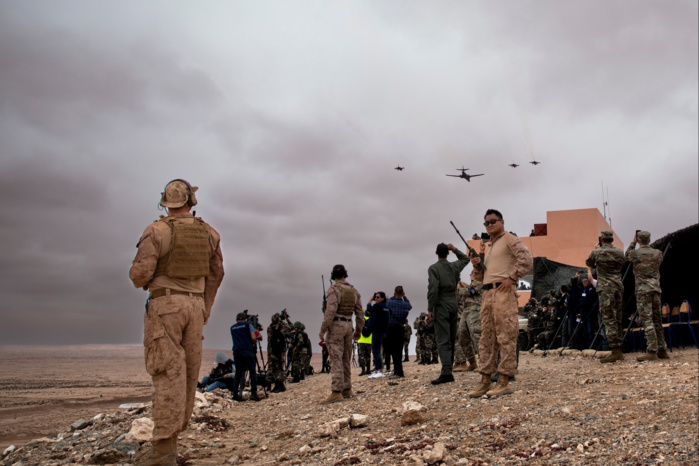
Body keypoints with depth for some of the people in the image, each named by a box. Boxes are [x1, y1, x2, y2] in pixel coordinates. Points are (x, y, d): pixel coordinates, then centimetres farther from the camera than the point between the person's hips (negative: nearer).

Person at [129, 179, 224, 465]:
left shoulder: (156, 231, -6)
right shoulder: (208, 233, 9)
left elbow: (141, 272, -13)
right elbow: (215, 274, 14)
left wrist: (139, 281, 13)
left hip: (164, 305, -4)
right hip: (194, 305, 5)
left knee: (168, 371, -8)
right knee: (187, 371, 9)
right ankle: (171, 436, 17)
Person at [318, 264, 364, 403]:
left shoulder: (334, 289, -10)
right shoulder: (354, 291, 11)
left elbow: (330, 311, -19)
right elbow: (360, 313, 11)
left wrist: (323, 329, -15)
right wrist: (358, 331, 20)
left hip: (335, 325, -7)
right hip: (348, 325, 7)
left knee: (336, 359, -9)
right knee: (346, 359, 15)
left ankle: (337, 392, -12)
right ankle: (347, 389, 19)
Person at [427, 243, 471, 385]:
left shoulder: (433, 268, -7)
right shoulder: (454, 266, 9)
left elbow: (433, 289, -17)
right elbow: (465, 259, 31)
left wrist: (430, 308, -12)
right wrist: (454, 249, 22)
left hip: (441, 305, -5)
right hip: (454, 304, 5)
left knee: (443, 341, -11)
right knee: (452, 339, 12)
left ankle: (446, 372, -21)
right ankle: (448, 368, 15)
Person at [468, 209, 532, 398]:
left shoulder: (509, 239, 4)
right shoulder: (489, 247, 27)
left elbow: (526, 259, -12)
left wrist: (511, 278, -16)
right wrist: (478, 267, 9)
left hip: (503, 292, -9)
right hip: (487, 293, 9)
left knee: (506, 337, -8)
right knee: (486, 338, 6)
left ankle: (504, 382, -8)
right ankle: (485, 381, 8)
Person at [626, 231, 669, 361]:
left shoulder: (635, 253, -4)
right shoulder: (657, 253, 7)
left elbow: (627, 256, 18)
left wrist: (633, 243, 23)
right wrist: (648, 247, 27)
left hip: (643, 289, -5)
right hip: (656, 288, 5)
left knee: (647, 320, -9)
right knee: (657, 320, 11)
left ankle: (652, 351, -15)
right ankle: (662, 350, 14)